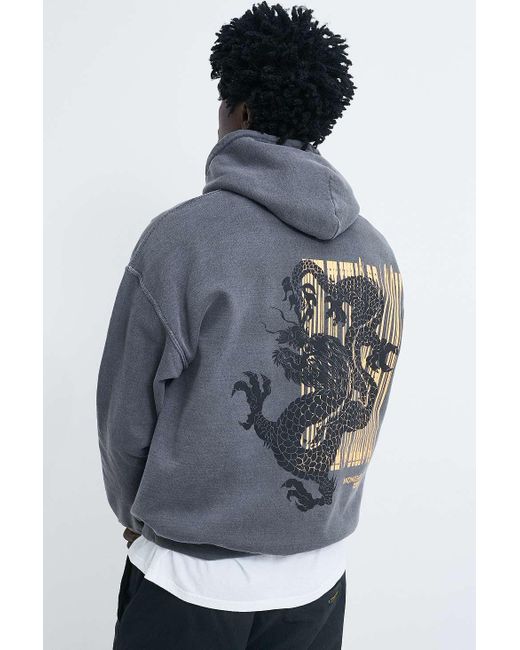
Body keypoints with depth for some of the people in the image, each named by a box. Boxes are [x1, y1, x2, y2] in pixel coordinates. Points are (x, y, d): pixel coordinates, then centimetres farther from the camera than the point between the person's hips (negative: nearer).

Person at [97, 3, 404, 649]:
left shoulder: (180, 236, -17)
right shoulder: (377, 253, -5)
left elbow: (125, 417, -10)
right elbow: (357, 414, 2)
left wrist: (138, 515, 9)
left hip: (191, 577, -3)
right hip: (319, 576, 4)